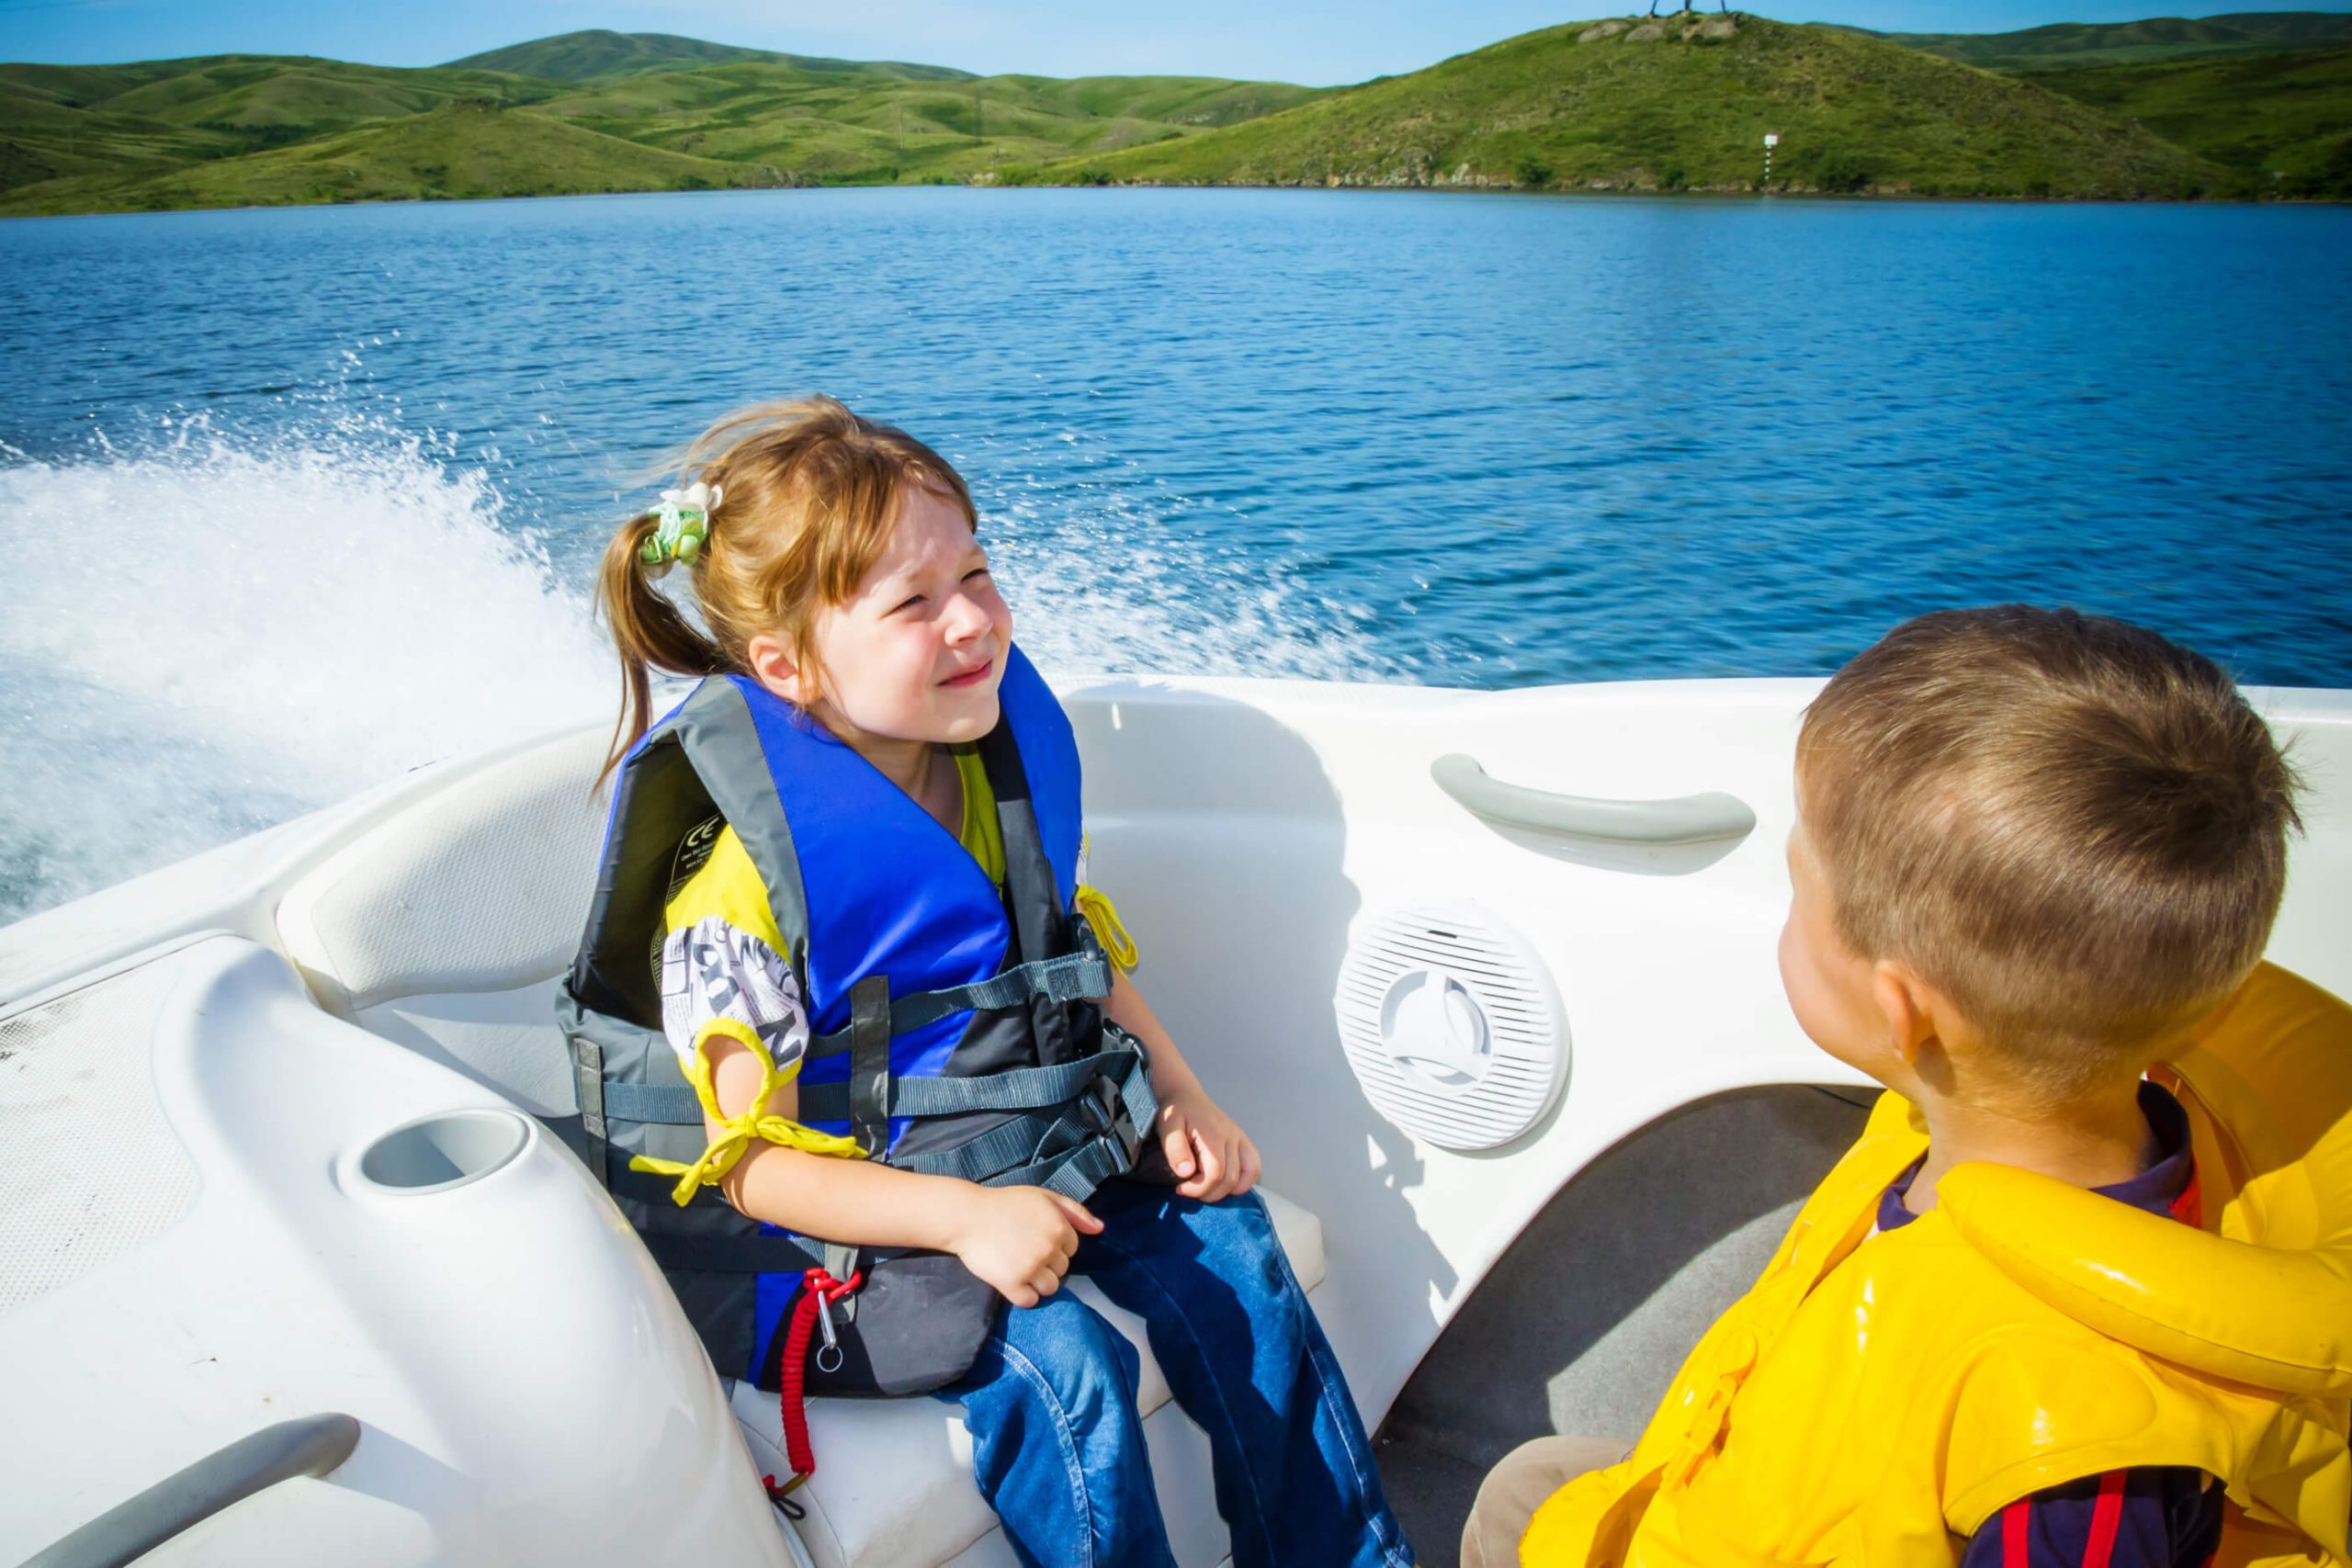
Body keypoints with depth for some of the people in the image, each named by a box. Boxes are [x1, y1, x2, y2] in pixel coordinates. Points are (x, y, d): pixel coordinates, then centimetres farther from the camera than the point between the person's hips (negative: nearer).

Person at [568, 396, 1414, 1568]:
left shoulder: (1008, 742, -3)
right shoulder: (736, 868, -23)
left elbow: (1082, 954, 11)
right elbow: (754, 1162, -18)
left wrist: (1180, 1099, -1)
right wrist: (964, 1218, -30)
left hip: (1032, 1143, 7)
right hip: (827, 1216, -6)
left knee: (1228, 1247, -6)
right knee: (1055, 1363, -24)